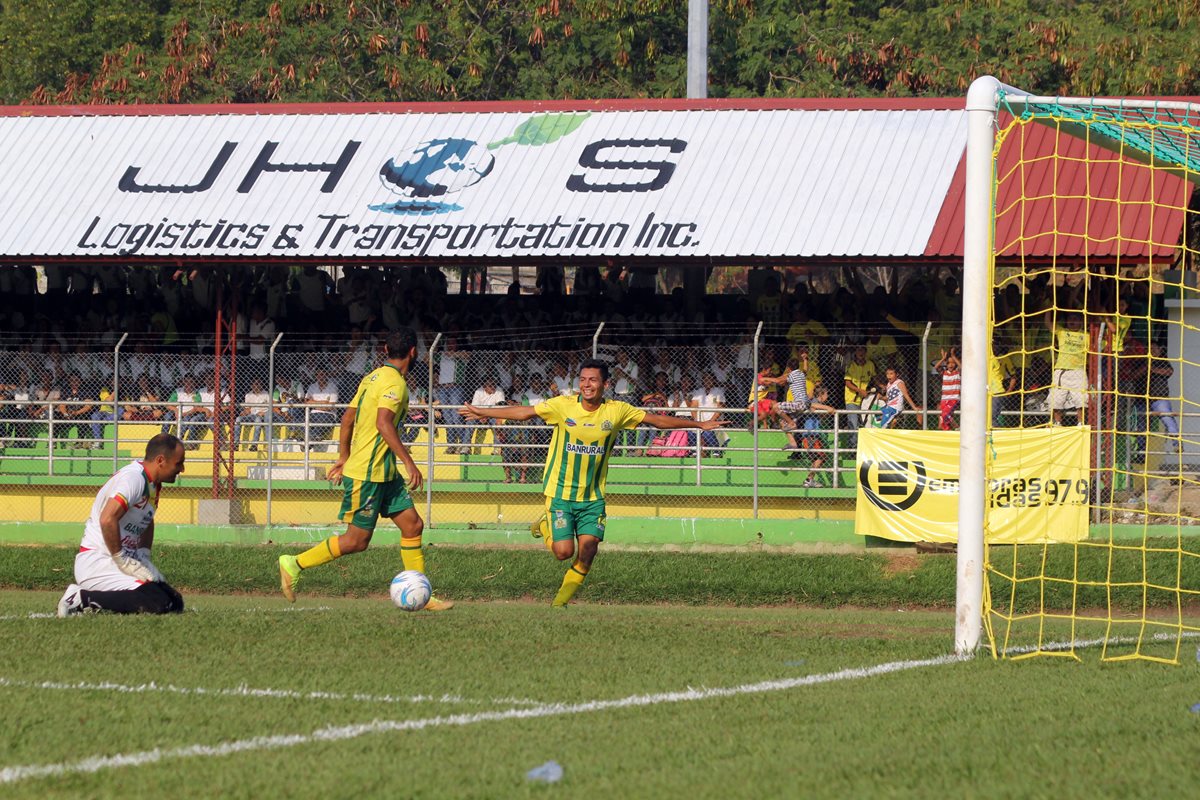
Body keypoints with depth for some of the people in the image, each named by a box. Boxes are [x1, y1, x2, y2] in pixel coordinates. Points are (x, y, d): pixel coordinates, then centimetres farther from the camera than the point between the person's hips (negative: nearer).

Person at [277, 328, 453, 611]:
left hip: (384, 473, 10)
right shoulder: (395, 383, -16)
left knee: (413, 525, 6)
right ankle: (295, 564, 6)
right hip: (368, 473, -10)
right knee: (357, 540, -4)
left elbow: (348, 418, 18)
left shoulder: (373, 377, 13)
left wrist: (344, 457, 26)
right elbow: (383, 423, -28)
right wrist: (408, 461, -29)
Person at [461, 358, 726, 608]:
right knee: (564, 551, -9)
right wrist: (484, 413, -7)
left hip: (593, 496, 2)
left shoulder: (617, 411, -4)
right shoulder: (563, 405, -9)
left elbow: (657, 420, 7)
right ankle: (545, 527, 26)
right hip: (560, 492, -2)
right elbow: (524, 412, -4)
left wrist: (699, 424, 10)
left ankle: (561, 602, 12)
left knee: (588, 550, -8)